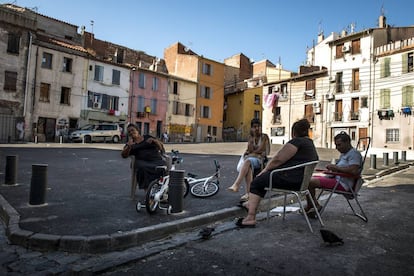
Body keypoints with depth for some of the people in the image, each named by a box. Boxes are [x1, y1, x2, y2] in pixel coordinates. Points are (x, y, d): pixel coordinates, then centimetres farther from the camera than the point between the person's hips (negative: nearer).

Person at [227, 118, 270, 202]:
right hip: (249, 158, 3)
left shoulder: (264, 137, 7)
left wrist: (248, 152, 3)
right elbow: (250, 149, 3)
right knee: (248, 167, -36)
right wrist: (252, 137, -1)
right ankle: (248, 193, -47)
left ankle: (236, 185, -52)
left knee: (247, 161, -39)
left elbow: (260, 150, -4)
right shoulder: (250, 137, 18)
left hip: (259, 159, -3)